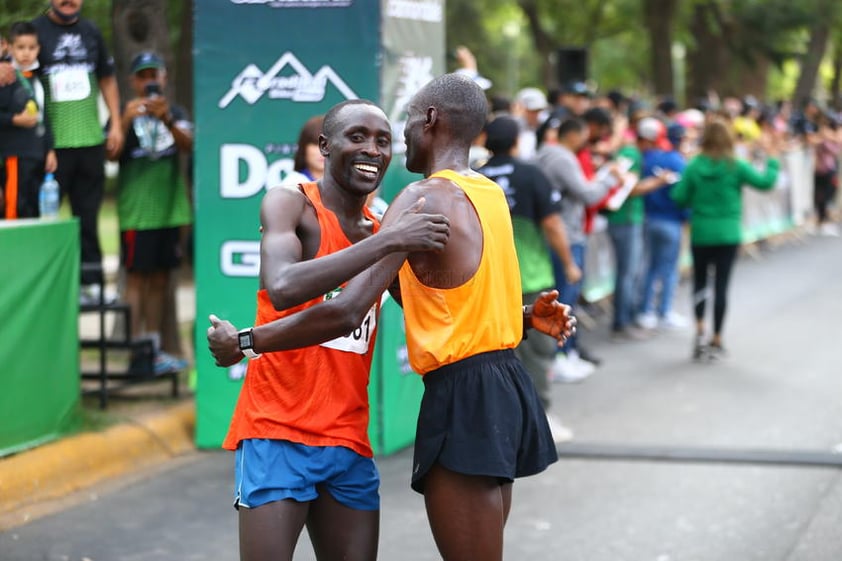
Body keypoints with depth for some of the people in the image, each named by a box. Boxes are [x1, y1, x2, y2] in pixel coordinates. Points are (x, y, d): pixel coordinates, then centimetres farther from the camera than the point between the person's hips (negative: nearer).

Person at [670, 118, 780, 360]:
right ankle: (716, 340, 9)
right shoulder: (736, 166, -8)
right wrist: (772, 160, 5)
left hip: (701, 233, 1)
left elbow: (679, 197, -6)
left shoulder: (694, 166, -5)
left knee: (700, 281, 16)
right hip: (728, 234, -1)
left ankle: (699, 329, -3)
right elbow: (765, 182, -8)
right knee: (721, 285, 4)